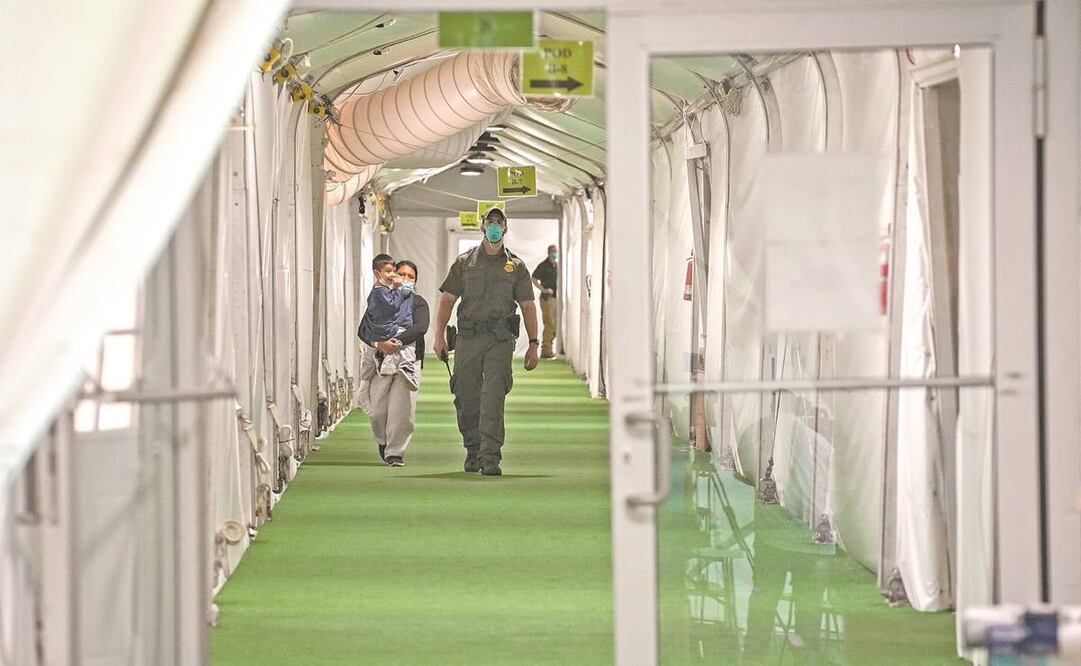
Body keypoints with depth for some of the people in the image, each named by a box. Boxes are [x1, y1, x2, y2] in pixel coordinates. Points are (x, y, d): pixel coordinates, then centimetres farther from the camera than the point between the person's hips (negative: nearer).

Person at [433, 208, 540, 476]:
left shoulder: (516, 266, 11)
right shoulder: (464, 262, 11)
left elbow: (528, 306, 10)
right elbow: (447, 298, 8)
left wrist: (533, 343, 2)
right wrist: (439, 335, -3)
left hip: (500, 340, -1)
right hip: (468, 339, 2)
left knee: (493, 397, -14)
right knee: (467, 399, 5)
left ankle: (490, 458, -19)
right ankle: (473, 452, 23)